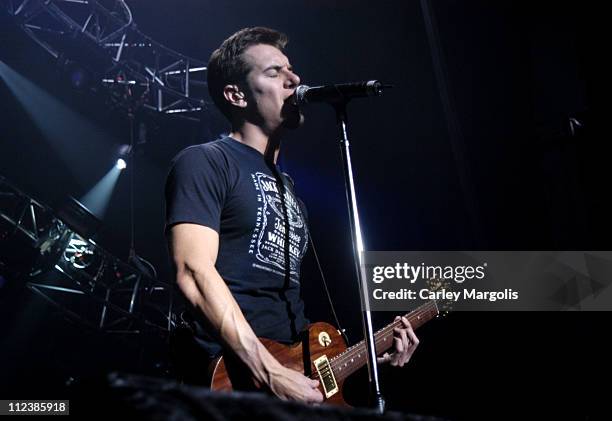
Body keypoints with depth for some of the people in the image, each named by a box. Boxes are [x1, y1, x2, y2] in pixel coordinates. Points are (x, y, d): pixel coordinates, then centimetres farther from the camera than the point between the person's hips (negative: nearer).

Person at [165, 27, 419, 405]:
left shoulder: (287, 185, 21)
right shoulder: (205, 163, -3)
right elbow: (195, 273, -16)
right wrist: (272, 374, -20)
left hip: (297, 374, 7)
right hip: (234, 376, -7)